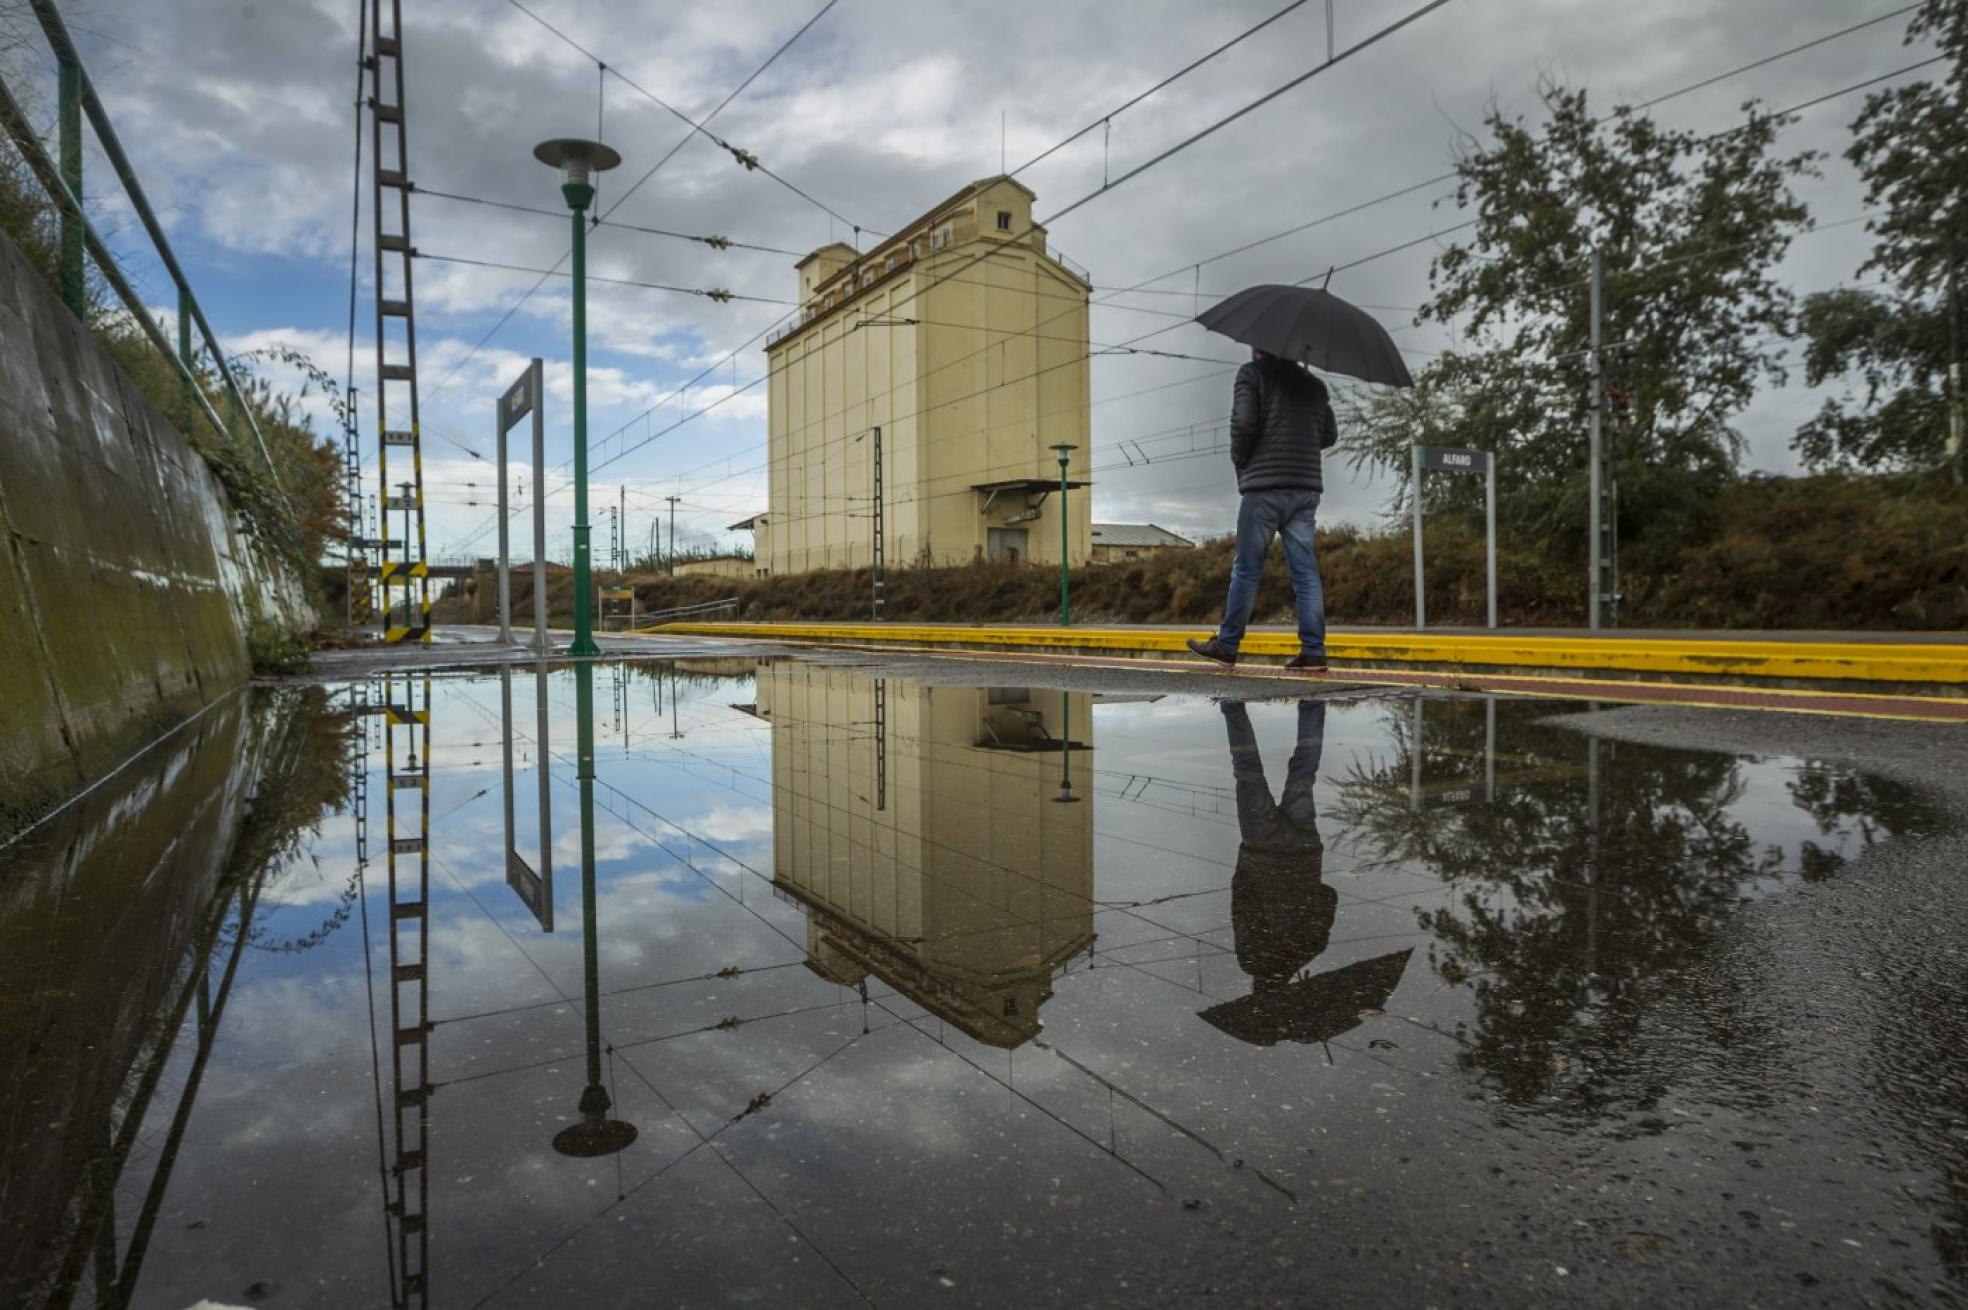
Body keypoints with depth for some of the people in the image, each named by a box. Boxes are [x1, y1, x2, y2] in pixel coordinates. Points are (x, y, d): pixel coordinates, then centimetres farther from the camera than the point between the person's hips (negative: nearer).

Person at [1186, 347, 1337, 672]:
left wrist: (1238, 456, 2)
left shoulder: (1253, 373, 0)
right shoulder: (1314, 384, 18)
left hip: (1264, 485, -5)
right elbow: (1329, 435, 17)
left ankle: (1227, 645, 7)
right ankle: (1313, 651, 0)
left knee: (1246, 569, 1)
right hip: (1306, 488, 5)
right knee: (1305, 571, 3)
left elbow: (1243, 420, -13)